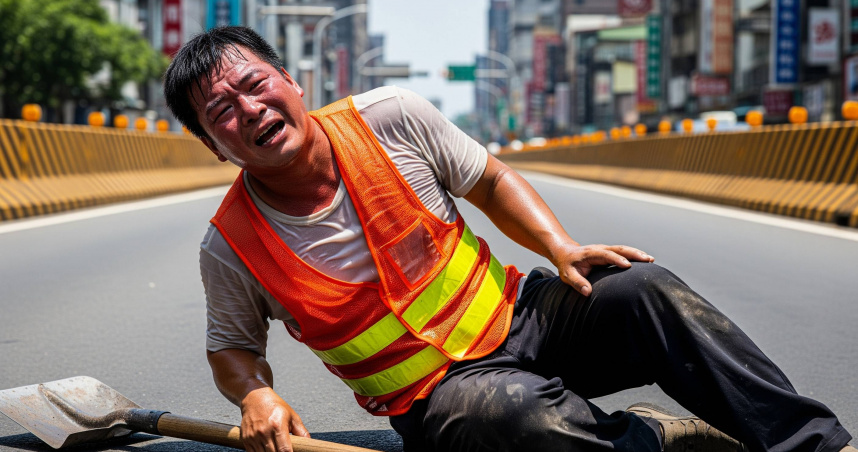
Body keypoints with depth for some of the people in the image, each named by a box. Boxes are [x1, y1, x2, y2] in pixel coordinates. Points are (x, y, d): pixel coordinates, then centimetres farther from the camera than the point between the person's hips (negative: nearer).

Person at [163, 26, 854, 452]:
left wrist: (562, 249, -9)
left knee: (647, 290, -22)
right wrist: (256, 396, -15)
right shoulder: (231, 247, -10)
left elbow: (491, 181, 7)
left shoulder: (390, 117, -6)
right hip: (434, 396, -3)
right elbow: (233, 346, 8)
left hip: (514, 314, 3)